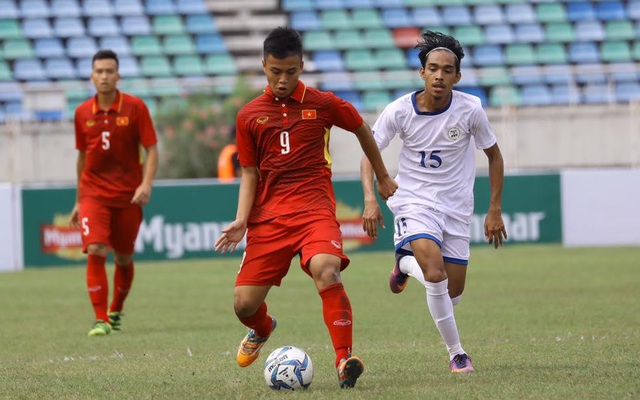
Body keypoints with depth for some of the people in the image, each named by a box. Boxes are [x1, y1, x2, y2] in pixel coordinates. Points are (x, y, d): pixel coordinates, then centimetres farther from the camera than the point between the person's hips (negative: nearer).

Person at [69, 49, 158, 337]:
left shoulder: (135, 107, -4)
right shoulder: (82, 113, 4)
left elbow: (151, 149, -4)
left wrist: (146, 184, -20)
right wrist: (78, 201, 17)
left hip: (128, 194, -1)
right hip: (93, 192, 1)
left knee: (123, 258, 9)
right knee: (95, 252, -17)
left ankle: (116, 311, 33)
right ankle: (101, 320, -15)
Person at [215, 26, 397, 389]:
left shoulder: (323, 104, 2)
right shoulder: (249, 115, 7)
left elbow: (362, 130, 19)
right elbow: (249, 173, 11)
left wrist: (383, 178, 28)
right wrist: (242, 220, -3)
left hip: (315, 209, -2)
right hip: (268, 216, 3)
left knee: (326, 270, -33)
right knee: (244, 304, -1)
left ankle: (345, 360, -29)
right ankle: (263, 329, 37)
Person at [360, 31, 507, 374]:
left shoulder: (470, 110, -11)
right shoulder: (399, 111, -13)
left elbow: (494, 156, 4)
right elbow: (369, 154, -2)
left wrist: (495, 210, 2)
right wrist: (370, 199, -18)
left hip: (456, 207, 3)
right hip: (413, 202, -2)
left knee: (453, 292, 4)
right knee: (435, 273, -27)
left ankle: (406, 262, 37)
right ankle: (456, 352, -7)